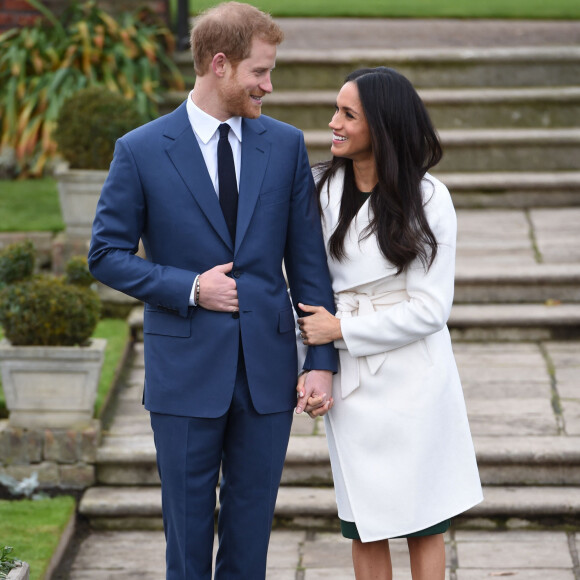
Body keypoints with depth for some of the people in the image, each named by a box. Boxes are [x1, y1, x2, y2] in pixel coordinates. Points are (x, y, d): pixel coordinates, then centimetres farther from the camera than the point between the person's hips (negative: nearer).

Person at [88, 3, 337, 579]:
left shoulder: (285, 144, 3)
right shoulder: (141, 151, -5)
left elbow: (308, 257, 4)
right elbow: (107, 254, -1)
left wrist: (323, 358, -2)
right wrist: (189, 289, -13)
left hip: (267, 368, 2)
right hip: (187, 368, -2)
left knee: (252, 521, 9)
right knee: (188, 522, 7)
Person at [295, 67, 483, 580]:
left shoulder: (428, 199, -10)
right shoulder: (322, 190, 0)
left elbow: (430, 308, -11)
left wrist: (342, 329, -12)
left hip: (412, 378, -3)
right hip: (350, 380, 3)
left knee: (423, 522, 8)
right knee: (364, 526, 8)